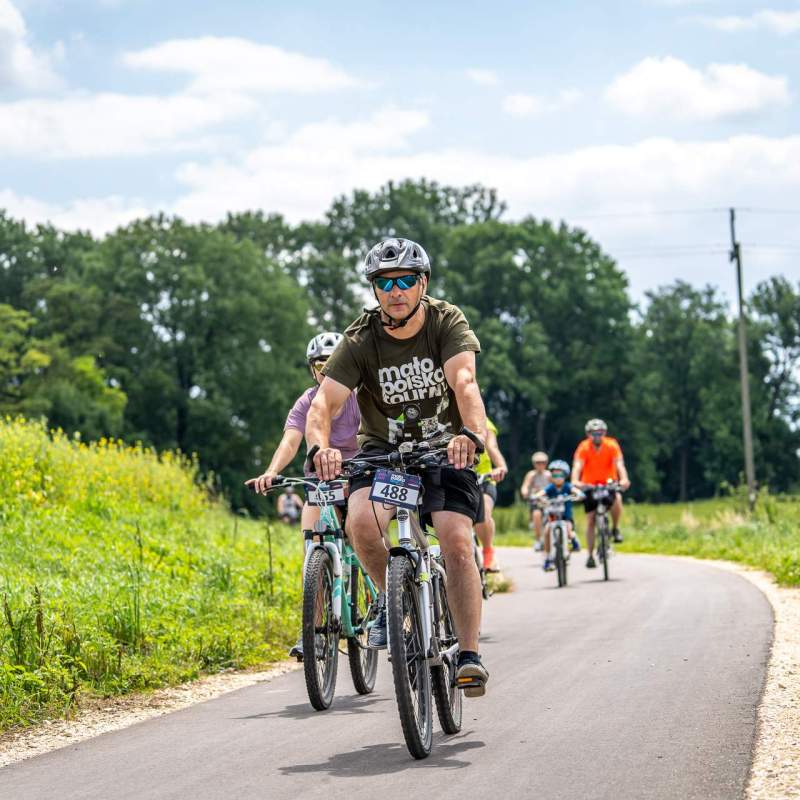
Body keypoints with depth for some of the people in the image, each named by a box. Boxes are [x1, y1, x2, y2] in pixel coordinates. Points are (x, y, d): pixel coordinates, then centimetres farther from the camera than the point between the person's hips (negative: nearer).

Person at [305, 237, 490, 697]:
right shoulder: (361, 341, -14)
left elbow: (464, 382, -31)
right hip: (383, 451, 1)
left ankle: (470, 655, -15)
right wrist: (321, 447, -47)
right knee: (361, 521, -29)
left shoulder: (447, 323, -14)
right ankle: (392, 600, -1)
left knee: (457, 538, -22)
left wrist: (471, 434, -52)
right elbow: (324, 404, -24)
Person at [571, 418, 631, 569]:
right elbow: (577, 466, -28)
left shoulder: (612, 445, -15)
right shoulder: (584, 447, -16)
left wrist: (624, 479, -45)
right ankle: (590, 556, 5)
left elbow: (619, 464, -26)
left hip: (609, 483, 0)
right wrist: (575, 481, -48)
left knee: (617, 499, -33)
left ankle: (615, 529, -8)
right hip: (590, 486, 0)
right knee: (590, 520, -4)